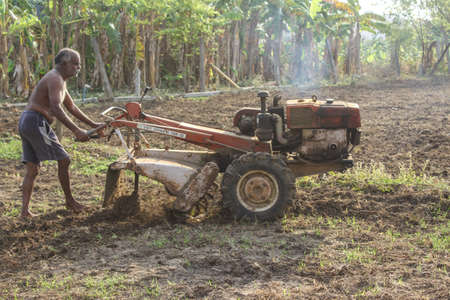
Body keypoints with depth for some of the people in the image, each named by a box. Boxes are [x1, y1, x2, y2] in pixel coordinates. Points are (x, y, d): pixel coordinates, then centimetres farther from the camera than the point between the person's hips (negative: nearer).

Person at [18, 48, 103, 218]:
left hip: (25, 123, 10)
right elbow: (56, 109, -26)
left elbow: (71, 107, 29)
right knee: (63, 160, -2)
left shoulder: (59, 81, 21)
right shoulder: (55, 79, -12)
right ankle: (69, 201, 9)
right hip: (36, 122, -10)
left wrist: (92, 124, 28)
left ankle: (25, 210, 4)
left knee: (32, 169, 8)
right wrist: (76, 131, -30)